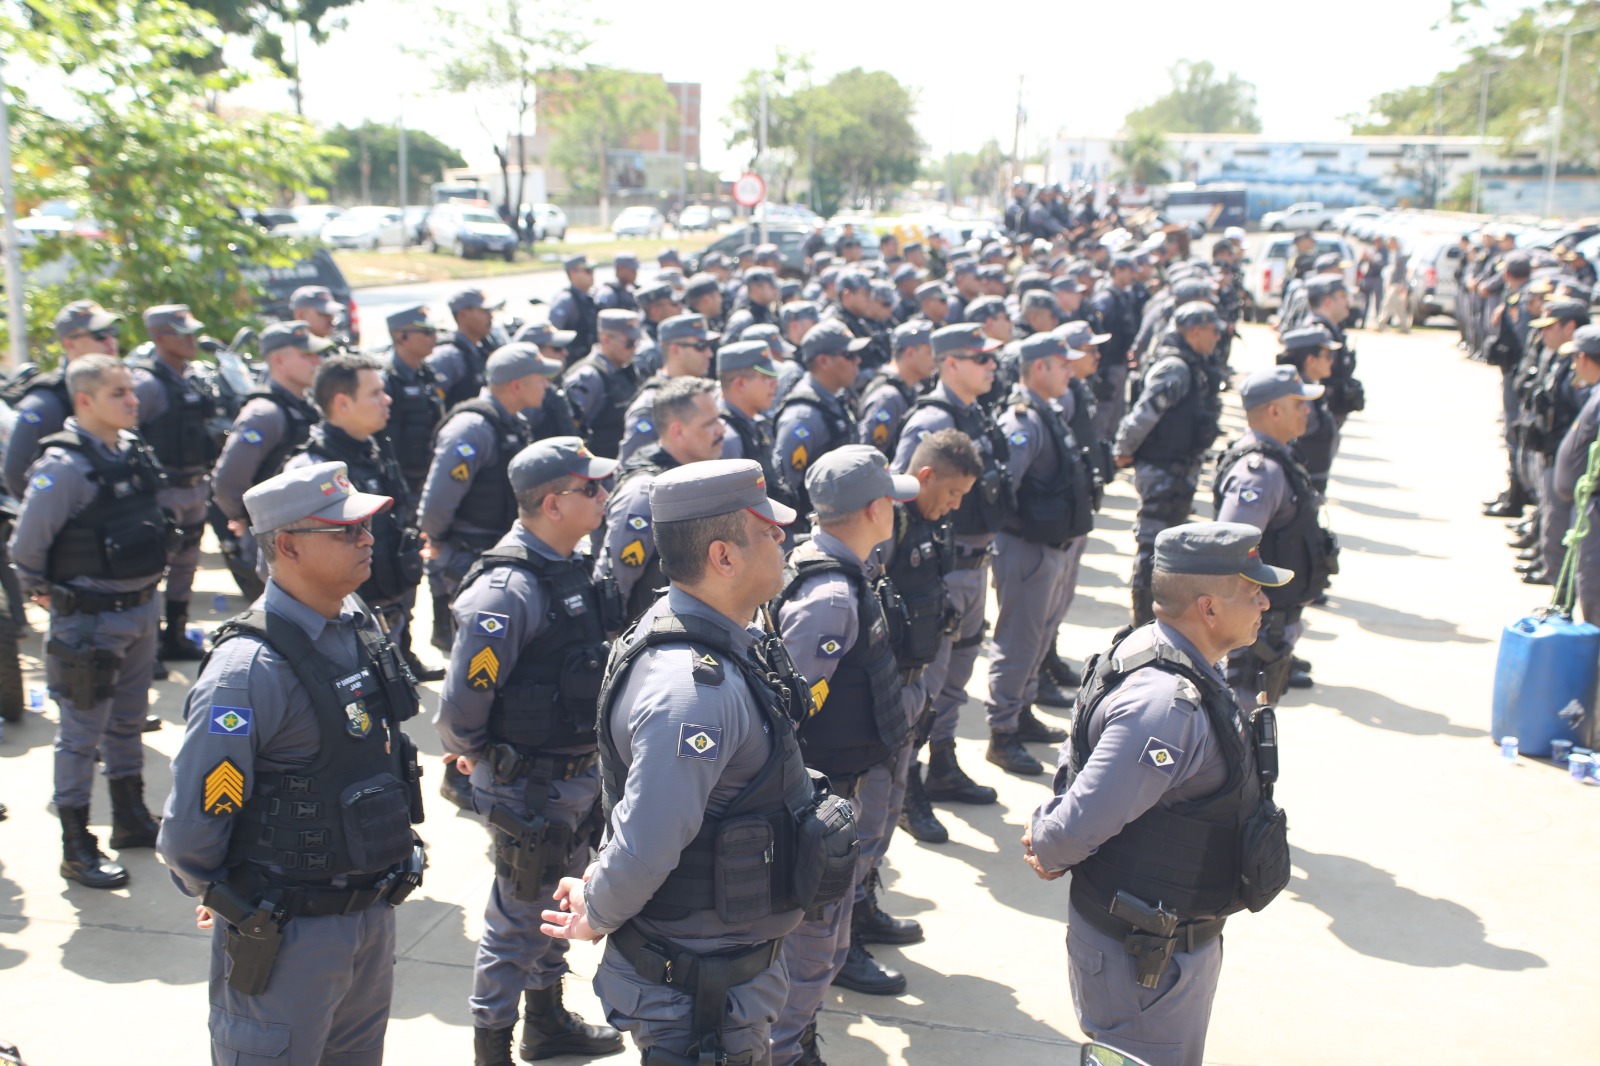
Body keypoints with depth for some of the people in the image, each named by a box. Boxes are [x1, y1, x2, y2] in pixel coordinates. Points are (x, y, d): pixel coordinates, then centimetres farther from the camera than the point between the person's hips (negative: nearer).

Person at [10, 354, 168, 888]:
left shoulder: (133, 450, 3)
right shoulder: (64, 465, -21)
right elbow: (27, 544, -15)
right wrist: (43, 591, 0)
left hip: (140, 609, 7)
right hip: (88, 620, -7)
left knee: (129, 720, 19)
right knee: (83, 734, 3)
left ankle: (131, 818, 34)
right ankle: (76, 848, 14)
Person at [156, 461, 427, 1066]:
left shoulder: (359, 624, 1)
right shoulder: (251, 669, -24)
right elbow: (188, 832, -20)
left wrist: (391, 870, 14)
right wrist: (229, 903, -3)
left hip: (372, 917, 7)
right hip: (288, 936, -7)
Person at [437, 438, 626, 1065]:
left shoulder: (572, 567, 3)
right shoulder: (506, 590, -25)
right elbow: (459, 705, -25)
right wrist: (479, 756, -6)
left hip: (580, 774, 8)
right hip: (528, 786, -8)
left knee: (557, 905, 24)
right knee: (517, 919, 8)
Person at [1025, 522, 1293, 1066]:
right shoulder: (1167, 706, -32)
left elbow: (1077, 758, 10)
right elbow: (1079, 827, -30)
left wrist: (1046, 838, 2)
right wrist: (1048, 852, -10)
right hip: (1144, 955, -10)